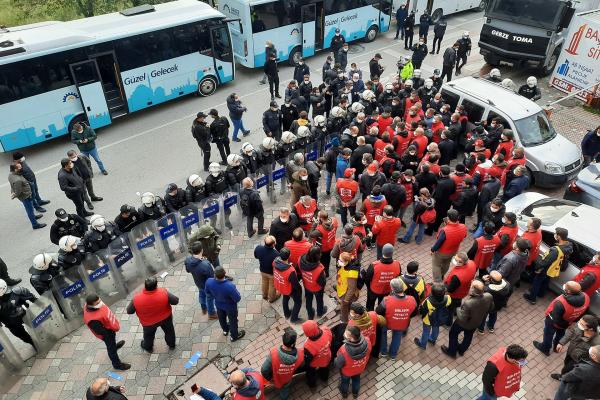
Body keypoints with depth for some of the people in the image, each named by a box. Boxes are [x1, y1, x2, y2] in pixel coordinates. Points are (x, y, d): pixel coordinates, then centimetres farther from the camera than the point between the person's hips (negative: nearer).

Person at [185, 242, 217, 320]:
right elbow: (212, 277, -29)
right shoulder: (205, 265, -45)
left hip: (198, 282, 6)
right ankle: (211, 314, 49)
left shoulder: (188, 260, -25)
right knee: (210, 298, 23)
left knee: (201, 294, 35)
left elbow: (188, 270, -4)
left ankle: (204, 309, 61)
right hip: (208, 285, -6)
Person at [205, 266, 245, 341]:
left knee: (222, 318, 34)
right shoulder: (230, 286, -46)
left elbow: (207, 291, -9)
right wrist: (235, 290, -11)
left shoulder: (209, 282, -33)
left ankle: (225, 330, 63)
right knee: (233, 320, 26)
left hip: (218, 304, 4)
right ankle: (234, 336, 52)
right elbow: (238, 299, -30)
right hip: (230, 306, -4)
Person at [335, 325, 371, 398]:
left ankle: (344, 393, 62)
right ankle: (355, 393, 64)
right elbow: (368, 354, -12)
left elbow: (337, 365, -25)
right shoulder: (367, 342, -38)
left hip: (347, 371, -3)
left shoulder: (344, 351, -48)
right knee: (356, 379, 36)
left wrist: (336, 360, -3)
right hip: (360, 368, 3)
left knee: (345, 380, 32)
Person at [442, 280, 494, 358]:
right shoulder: (489, 297, -29)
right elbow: (491, 308, -6)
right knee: (469, 335, 33)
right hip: (477, 322, 5)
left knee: (453, 334, 25)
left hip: (463, 324, -5)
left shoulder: (468, 303, -46)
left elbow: (462, 318, -31)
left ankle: (451, 351, 47)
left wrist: (458, 310, -14)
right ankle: (462, 350, 58)